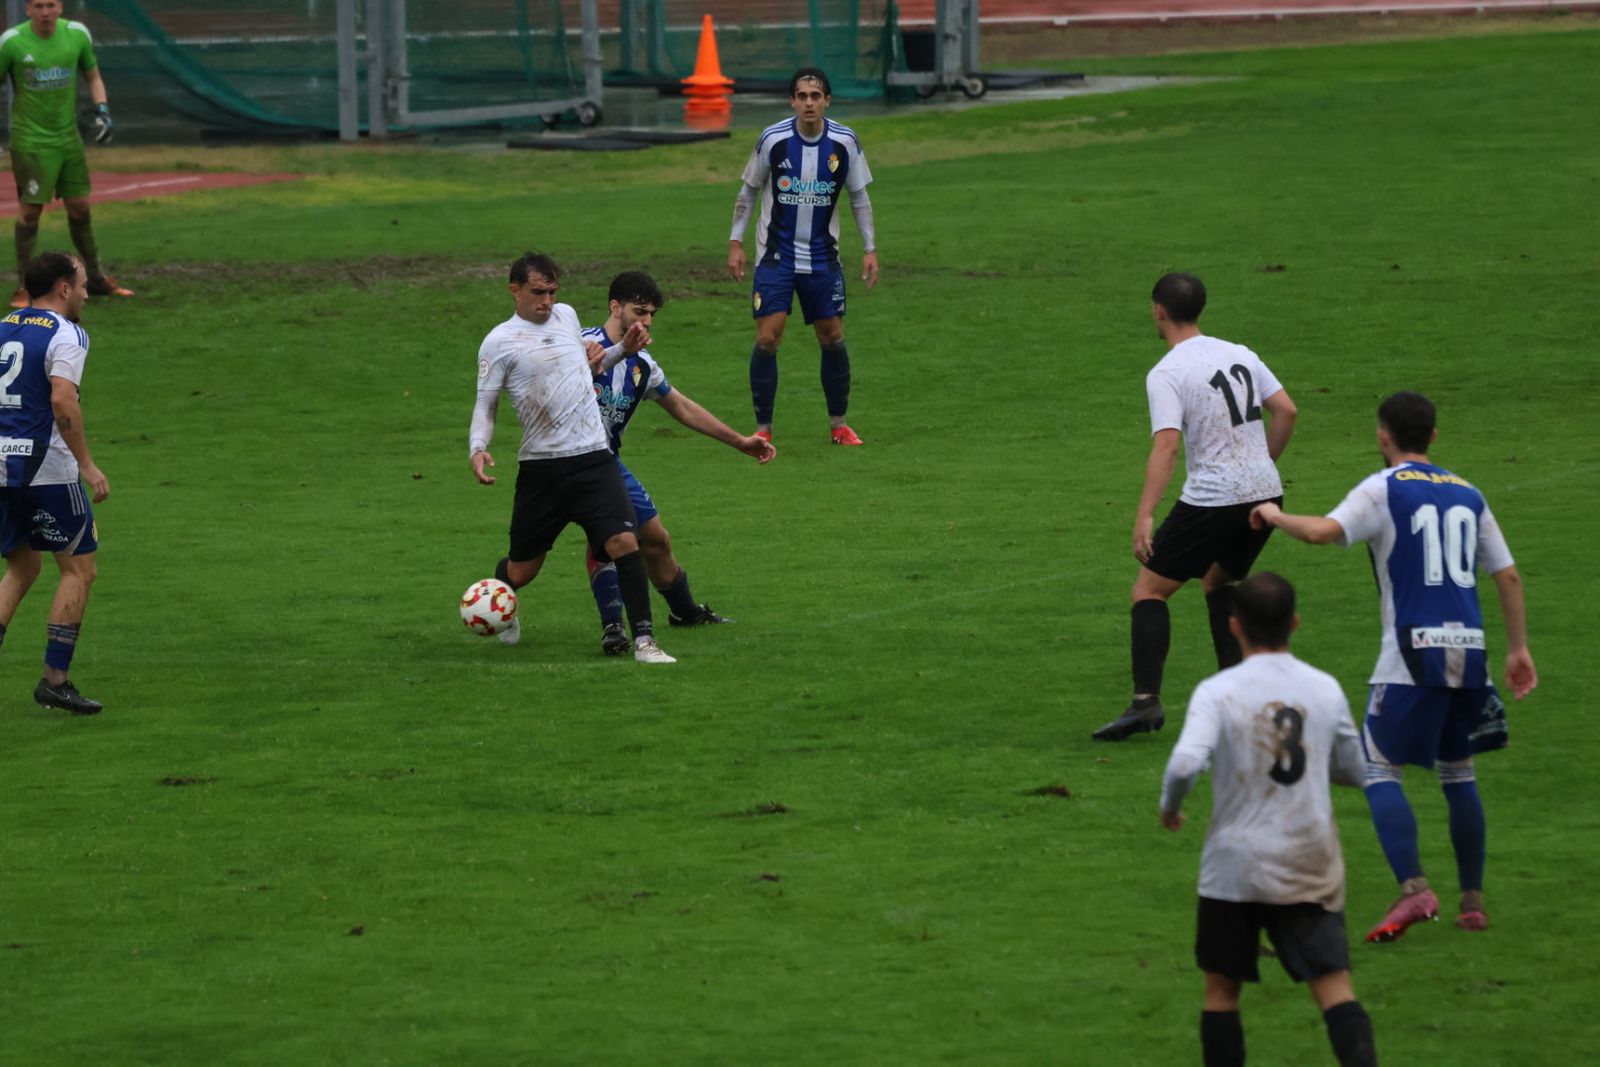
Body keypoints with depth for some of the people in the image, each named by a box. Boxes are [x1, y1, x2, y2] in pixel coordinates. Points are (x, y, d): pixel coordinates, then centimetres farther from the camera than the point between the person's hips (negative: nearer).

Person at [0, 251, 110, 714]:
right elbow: (62, 402, -22)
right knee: (79, 569, 5)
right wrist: (88, 465, -17)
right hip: (44, 467, -7)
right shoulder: (65, 336, -10)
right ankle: (55, 680, 0)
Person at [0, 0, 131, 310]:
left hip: (68, 138, 4)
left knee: (80, 208, 10)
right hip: (30, 142, -4)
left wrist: (102, 109, -4)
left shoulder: (77, 34, -1)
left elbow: (93, 76, 12)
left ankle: (96, 279, 24)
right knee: (30, 210, -6)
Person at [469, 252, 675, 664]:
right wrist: (477, 448, -18)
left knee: (624, 541, -19)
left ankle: (644, 640, -14)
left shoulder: (566, 316, 12)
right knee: (521, 571, 7)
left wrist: (622, 348, 14)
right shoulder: (499, 342, -2)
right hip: (541, 468, -3)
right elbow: (485, 404, 1)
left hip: (594, 458, 3)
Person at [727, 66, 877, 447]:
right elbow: (749, 190, 3)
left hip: (822, 257, 2)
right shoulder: (773, 140, -10)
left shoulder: (845, 142, -6)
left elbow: (859, 197, 7)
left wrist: (870, 249, 5)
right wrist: (735, 242, 1)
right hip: (775, 255, -2)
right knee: (767, 338, -10)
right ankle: (762, 429, 0)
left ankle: (839, 424, 19)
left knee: (832, 337, 4)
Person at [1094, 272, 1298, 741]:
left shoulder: (1165, 375, -10)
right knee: (1218, 581, 28)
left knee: (1149, 590, 2)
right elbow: (1286, 411, 9)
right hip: (1265, 492, 7)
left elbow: (1166, 446, -20)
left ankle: (1146, 700, -12)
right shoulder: (1241, 355, 10)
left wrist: (1144, 517, -23)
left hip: (1212, 499, -7)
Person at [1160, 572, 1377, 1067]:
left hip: (1234, 867, -2)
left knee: (1221, 988, 12)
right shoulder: (1325, 689, 3)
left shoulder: (1217, 692, -8)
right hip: (1312, 868, 2)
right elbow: (1354, 770, 14)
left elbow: (1186, 762, -22)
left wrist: (1170, 805, -2)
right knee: (1334, 986, -3)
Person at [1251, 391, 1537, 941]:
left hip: (1413, 653, -5)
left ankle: (1414, 889, -17)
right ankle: (1473, 901, 18)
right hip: (1469, 649, 5)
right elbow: (1508, 575, 16)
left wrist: (1276, 516, 1)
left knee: (1379, 770, -1)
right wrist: (1518, 649, 22)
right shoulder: (1467, 494, 16)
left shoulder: (1384, 489, -2)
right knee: (1458, 773, 17)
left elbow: (1324, 531, -18)